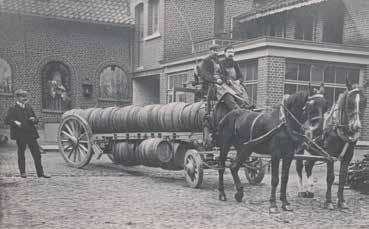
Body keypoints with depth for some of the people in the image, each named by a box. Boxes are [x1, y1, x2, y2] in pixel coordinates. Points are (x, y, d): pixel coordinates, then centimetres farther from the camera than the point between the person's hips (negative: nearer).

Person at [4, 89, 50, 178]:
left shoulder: (29, 107, 13)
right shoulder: (13, 109, -2)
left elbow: (36, 119, 18)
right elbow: (7, 120, -10)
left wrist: (34, 120, -4)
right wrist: (15, 122, -25)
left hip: (31, 134, 4)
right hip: (20, 135, -4)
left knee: (37, 153, 1)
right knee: (21, 154, 6)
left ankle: (40, 172, 6)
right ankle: (23, 172, 19)